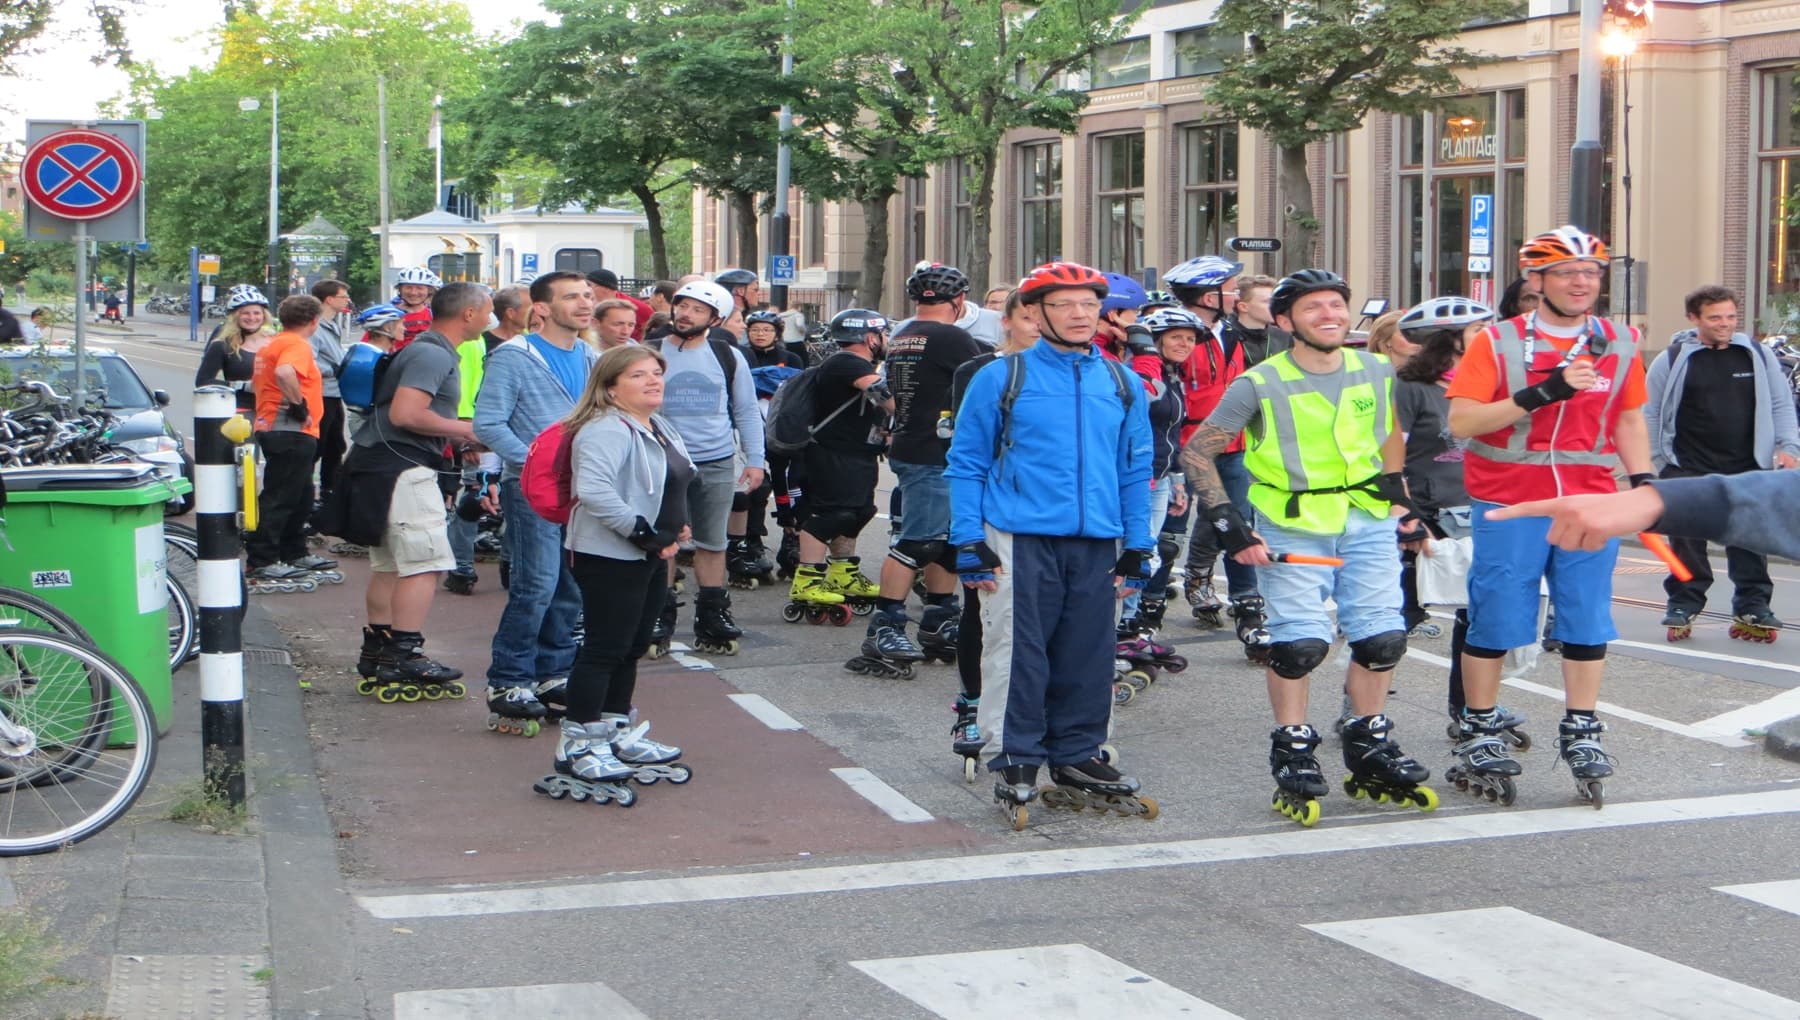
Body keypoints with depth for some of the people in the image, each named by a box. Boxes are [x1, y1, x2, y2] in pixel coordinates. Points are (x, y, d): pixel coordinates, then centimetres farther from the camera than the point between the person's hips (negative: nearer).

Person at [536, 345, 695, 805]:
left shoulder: (659, 430, 13)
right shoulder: (606, 431, -20)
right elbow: (593, 490, -33)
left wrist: (674, 529, 13)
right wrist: (642, 530, -27)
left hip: (648, 558, 10)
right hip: (609, 558, -10)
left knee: (633, 647, 17)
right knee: (605, 649, -7)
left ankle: (618, 735, 29)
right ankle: (577, 746, -1)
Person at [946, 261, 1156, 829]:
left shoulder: (1123, 384, 12)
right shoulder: (1001, 379, 1)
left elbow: (1136, 469, 17)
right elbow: (965, 463, 3)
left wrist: (1136, 546, 11)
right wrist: (969, 541, -4)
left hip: (1097, 545, 4)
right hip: (1020, 541, -4)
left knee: (1086, 658, 7)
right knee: (1017, 654, -3)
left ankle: (1075, 764, 20)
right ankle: (1016, 766, 8)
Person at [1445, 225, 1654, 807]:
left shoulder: (1619, 345, 8)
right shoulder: (1497, 342, -4)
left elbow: (1629, 419, 20)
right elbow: (1460, 421, -13)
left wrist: (1643, 480, 7)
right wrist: (1539, 395, -22)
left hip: (1590, 507, 3)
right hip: (1509, 507, -3)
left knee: (1588, 623, 4)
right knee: (1495, 622, 2)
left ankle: (1581, 733, 17)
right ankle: (1480, 735, 16)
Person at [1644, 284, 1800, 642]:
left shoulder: (1759, 356, 6)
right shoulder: (1673, 361, -2)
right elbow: (1650, 413, 3)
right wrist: (1656, 460, 0)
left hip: (1747, 470, 2)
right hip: (1689, 471, -2)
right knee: (1687, 542, 0)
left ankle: (1753, 608, 12)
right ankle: (1683, 605, 11)